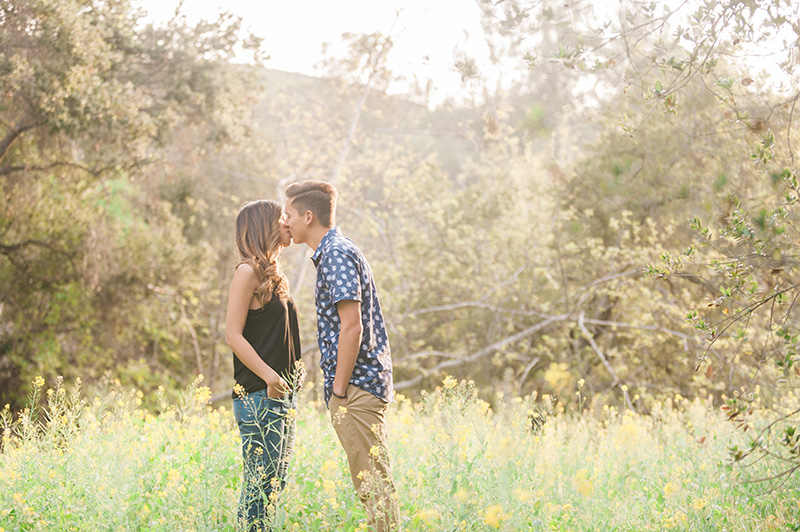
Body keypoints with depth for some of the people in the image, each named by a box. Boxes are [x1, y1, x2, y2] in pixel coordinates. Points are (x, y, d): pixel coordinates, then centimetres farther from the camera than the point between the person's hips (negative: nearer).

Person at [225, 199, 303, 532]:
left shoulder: (272, 273, 18)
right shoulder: (249, 271, -9)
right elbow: (233, 334, -15)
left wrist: (295, 371, 8)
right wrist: (269, 376, -21)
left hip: (283, 393, 9)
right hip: (259, 395, -9)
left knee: (275, 481, 10)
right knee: (260, 481, -9)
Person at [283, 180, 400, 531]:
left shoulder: (336, 254, -13)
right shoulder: (334, 252, 19)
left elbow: (351, 327, -20)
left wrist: (340, 388, -16)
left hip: (355, 386, -10)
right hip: (368, 384, 10)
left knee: (372, 482, -8)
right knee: (374, 480, 12)